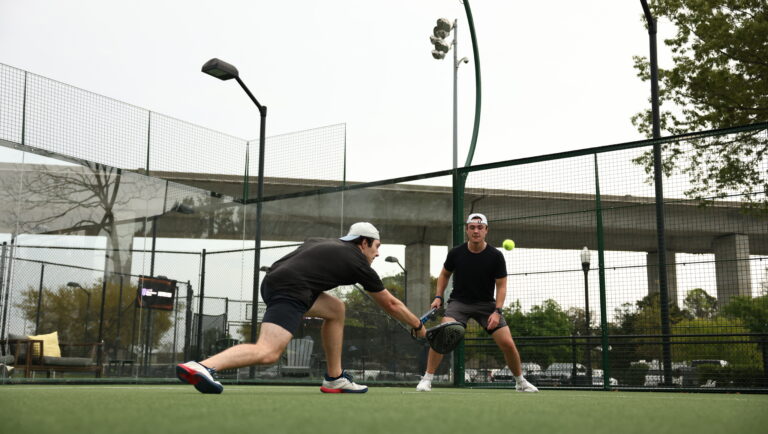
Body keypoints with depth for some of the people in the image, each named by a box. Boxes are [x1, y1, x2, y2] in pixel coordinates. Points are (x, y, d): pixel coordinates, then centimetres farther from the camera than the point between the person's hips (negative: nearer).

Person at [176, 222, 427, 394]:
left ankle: (334, 379, 22)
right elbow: (391, 304, 21)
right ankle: (202, 367, -41)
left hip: (272, 279, 9)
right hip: (290, 290, -9)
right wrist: (418, 326, 34)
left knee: (336, 309, 22)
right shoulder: (358, 261, 12)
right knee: (268, 353, -22)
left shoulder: (320, 242, 29)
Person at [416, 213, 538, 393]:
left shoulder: (496, 256, -9)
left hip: (486, 304, 0)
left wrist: (497, 311, -17)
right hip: (459, 302, 0)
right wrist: (438, 297, 1)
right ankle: (427, 379, -12)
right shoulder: (456, 253, -6)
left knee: (507, 343, -7)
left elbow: (501, 286, -5)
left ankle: (520, 382, 18)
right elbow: (444, 274, 12)